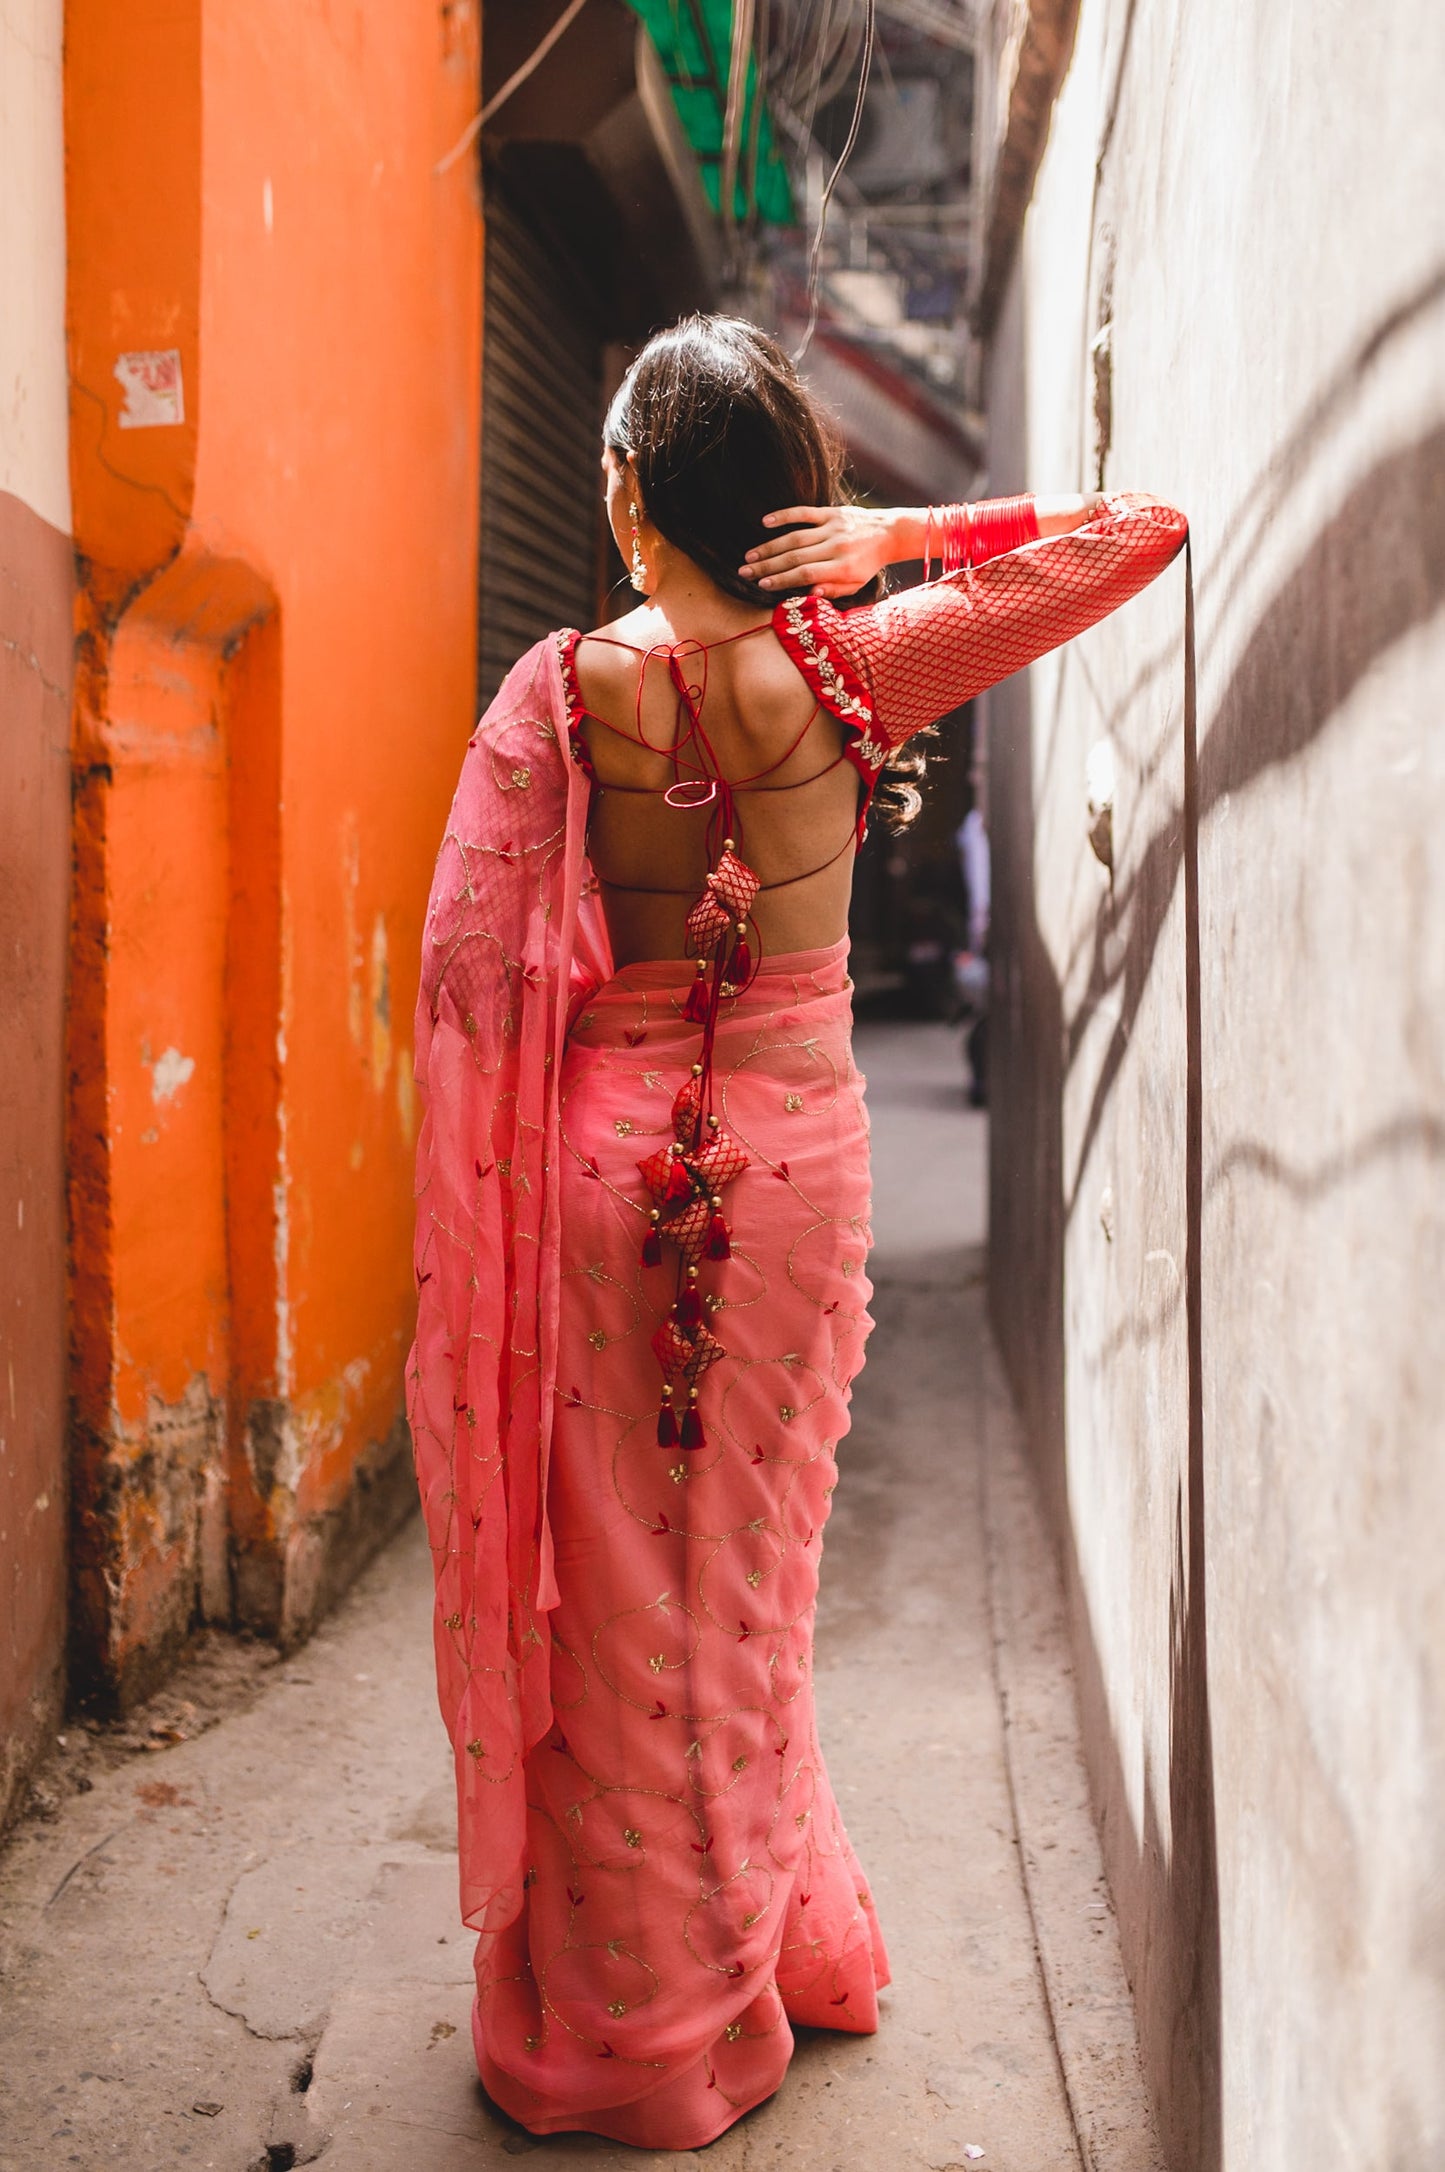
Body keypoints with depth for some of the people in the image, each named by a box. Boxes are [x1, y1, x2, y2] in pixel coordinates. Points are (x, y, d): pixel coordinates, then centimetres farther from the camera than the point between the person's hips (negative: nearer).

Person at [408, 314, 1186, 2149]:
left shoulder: (565, 690, -9)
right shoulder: (850, 670, -4)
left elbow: (477, 971, -9)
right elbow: (1142, 527, 2)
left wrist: (486, 1213, 1)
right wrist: (907, 536, -5)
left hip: (608, 1154, -2)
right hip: (798, 1147, 2)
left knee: (616, 1582, 10)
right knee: (748, 1567, 18)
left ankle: (626, 2015, 25)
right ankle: (768, 1956, 36)